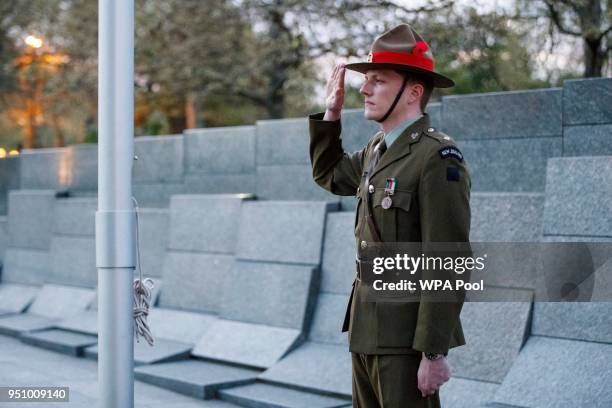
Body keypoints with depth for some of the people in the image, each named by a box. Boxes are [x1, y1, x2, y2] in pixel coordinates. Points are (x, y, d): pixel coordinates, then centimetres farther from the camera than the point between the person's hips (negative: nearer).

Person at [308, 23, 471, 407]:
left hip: (406, 336, -8)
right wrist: (331, 112, 15)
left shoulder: (438, 157, -17)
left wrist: (435, 353, -21)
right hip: (367, 328, 8)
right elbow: (329, 175, 29)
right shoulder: (377, 148, 9)